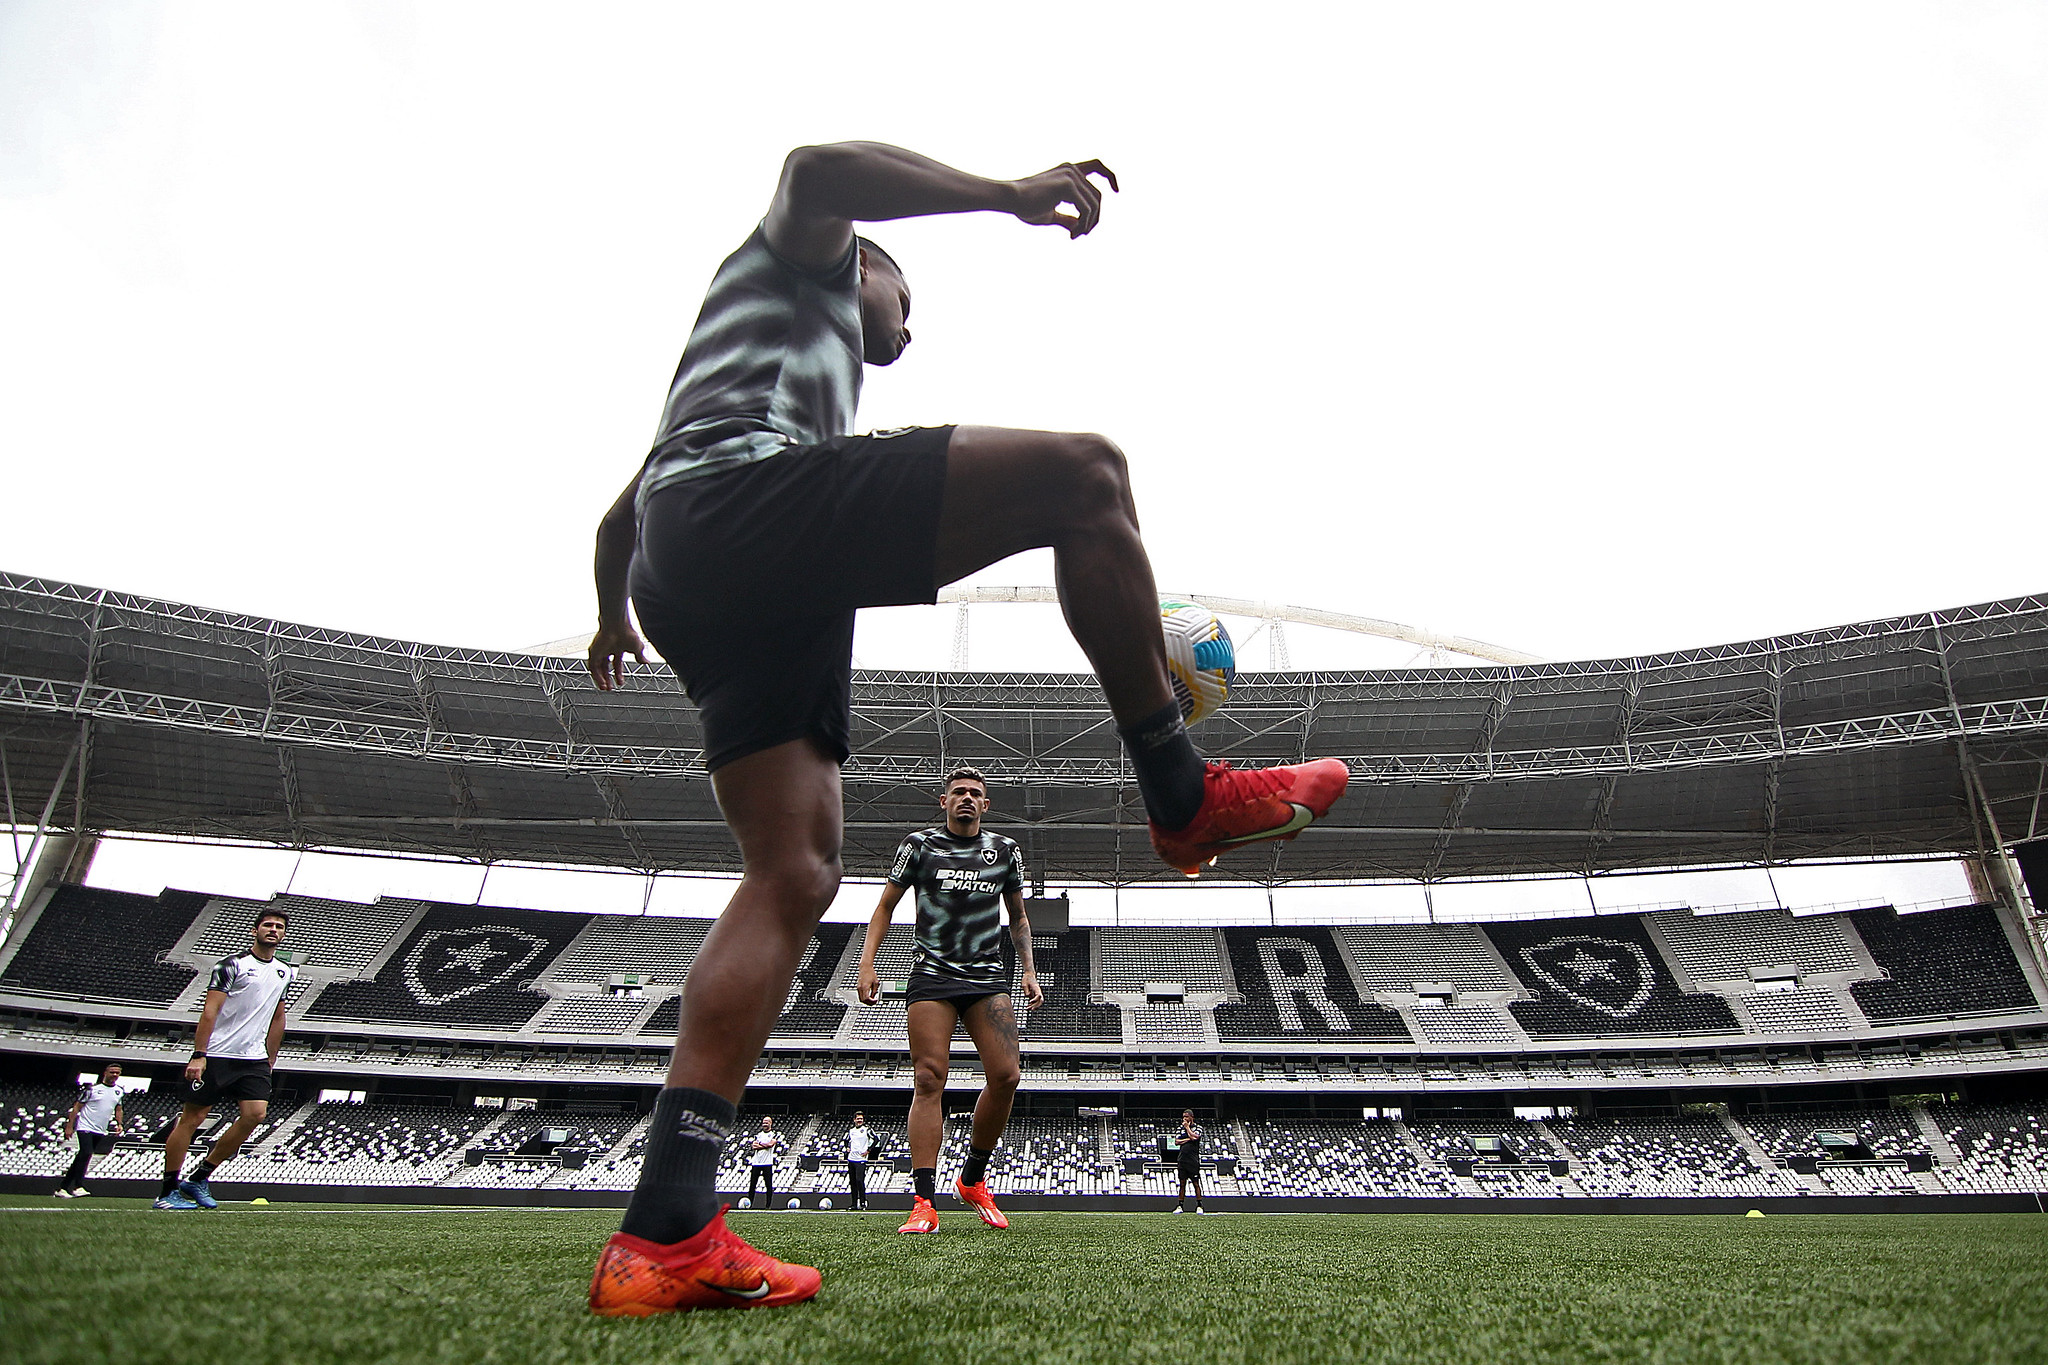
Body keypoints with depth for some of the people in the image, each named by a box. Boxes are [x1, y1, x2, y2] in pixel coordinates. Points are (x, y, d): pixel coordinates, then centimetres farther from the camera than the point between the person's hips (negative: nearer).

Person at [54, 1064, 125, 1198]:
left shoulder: (119, 1091, 11)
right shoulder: (92, 1089, -6)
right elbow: (77, 1106, -3)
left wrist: (119, 1124, 8)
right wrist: (69, 1126, -8)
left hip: (100, 1131, 6)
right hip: (85, 1127, -5)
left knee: (82, 1157, 7)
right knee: (86, 1153, -21)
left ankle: (62, 1187, 17)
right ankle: (78, 1187, -20)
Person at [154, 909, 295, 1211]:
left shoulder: (286, 972, 14)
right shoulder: (231, 965, -5)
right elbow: (210, 1011, -10)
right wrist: (198, 1055, -17)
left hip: (254, 1059, 5)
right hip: (216, 1055, -5)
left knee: (255, 1113, -10)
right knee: (191, 1118, -1)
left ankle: (198, 1179, 5)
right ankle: (167, 1192, 14)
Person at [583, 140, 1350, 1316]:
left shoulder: (761, 355, 45)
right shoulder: (804, 257, 23)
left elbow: (618, 517, 47)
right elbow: (814, 168, -4)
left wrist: (617, 616, 61)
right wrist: (1007, 195, -9)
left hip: (681, 576, 9)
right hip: (747, 494, -9)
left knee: (796, 873, -1)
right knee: (1082, 472, -11)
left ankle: (666, 1233, -5)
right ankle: (1184, 796, -11)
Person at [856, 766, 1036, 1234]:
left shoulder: (1006, 850, 12)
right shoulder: (920, 844, 5)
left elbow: (1018, 917, 22)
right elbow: (886, 906, 10)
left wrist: (1028, 970, 12)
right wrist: (867, 963, -1)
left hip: (988, 977, 2)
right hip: (932, 975, -2)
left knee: (1005, 1076, -10)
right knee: (929, 1078, -12)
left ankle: (973, 1180, 11)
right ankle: (923, 1203, -9)